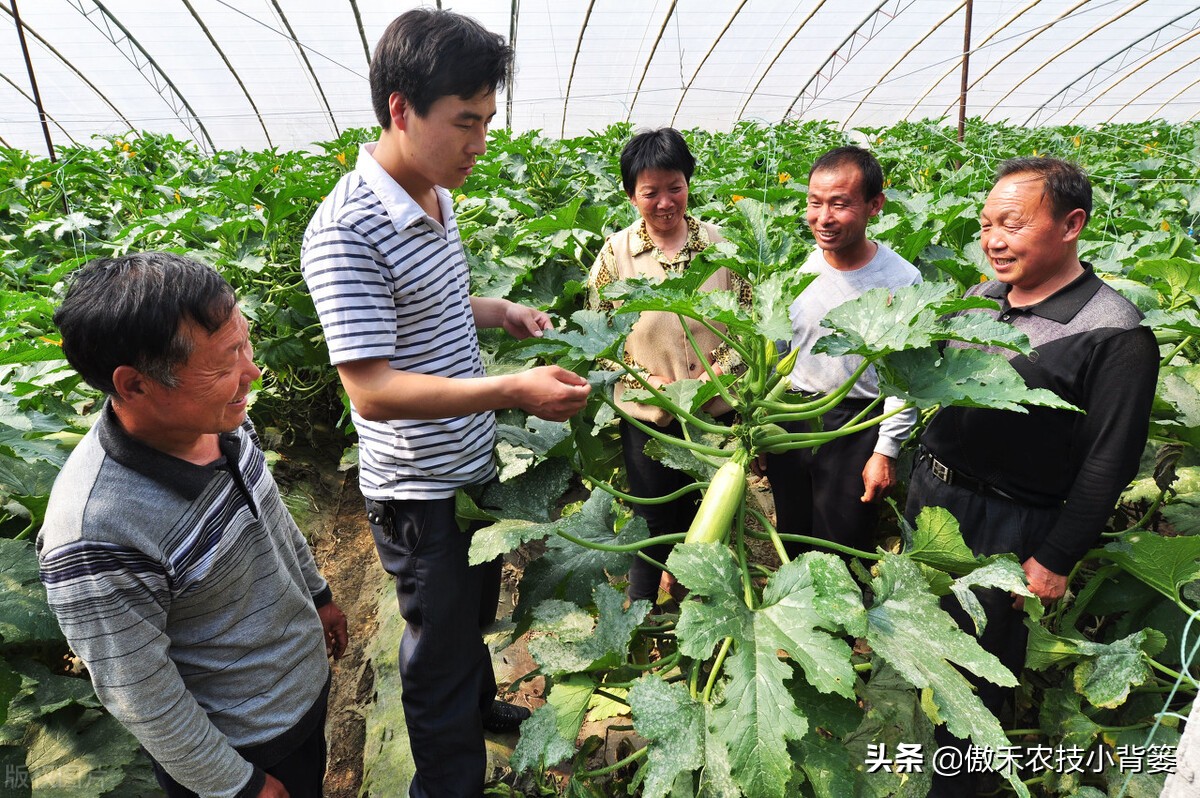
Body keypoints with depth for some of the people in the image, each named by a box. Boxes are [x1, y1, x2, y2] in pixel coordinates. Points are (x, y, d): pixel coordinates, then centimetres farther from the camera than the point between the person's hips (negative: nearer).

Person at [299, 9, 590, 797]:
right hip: (422, 494, -8)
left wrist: (503, 311, 2)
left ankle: (478, 702, 58)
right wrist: (514, 390, -33)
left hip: (475, 465, 9)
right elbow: (371, 390, -30)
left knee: (476, 607, 30)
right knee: (440, 646, 13)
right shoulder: (348, 231, -27)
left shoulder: (436, 197, 2)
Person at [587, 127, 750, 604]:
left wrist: (715, 373, -16)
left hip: (716, 409, 2)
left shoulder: (719, 242, -4)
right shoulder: (616, 252, -7)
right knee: (654, 521, 13)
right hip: (647, 414, -2)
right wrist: (650, 380, -16)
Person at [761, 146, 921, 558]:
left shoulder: (901, 280, -14)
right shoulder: (796, 268, -4)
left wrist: (886, 452, -9)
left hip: (857, 429, -3)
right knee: (791, 539, 20)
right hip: (790, 421, 4)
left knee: (843, 550, 11)